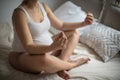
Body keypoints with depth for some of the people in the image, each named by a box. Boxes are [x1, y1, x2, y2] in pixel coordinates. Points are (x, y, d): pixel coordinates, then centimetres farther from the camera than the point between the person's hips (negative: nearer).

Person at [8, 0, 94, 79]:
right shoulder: (19, 12, -22)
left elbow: (61, 25, 11)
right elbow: (29, 47, -29)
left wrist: (83, 23, -1)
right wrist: (52, 47, -46)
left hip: (47, 49, 9)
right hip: (26, 55, -8)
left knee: (74, 33, 8)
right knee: (45, 59, -42)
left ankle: (60, 65, -17)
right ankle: (72, 64, -8)